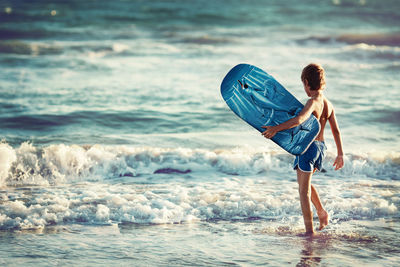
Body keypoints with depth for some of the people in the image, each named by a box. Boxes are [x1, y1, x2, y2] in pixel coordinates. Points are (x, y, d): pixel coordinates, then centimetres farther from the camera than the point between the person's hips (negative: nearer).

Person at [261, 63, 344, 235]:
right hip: (321, 146, 8)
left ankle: (309, 231, -1)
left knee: (304, 191, -1)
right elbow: (336, 131, 9)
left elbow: (299, 120, -35)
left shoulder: (313, 102, -18)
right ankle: (322, 212, 25)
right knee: (304, 181, 30)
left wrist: (276, 128, -35)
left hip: (308, 146, -8)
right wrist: (340, 154, 15)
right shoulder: (328, 104, 6)